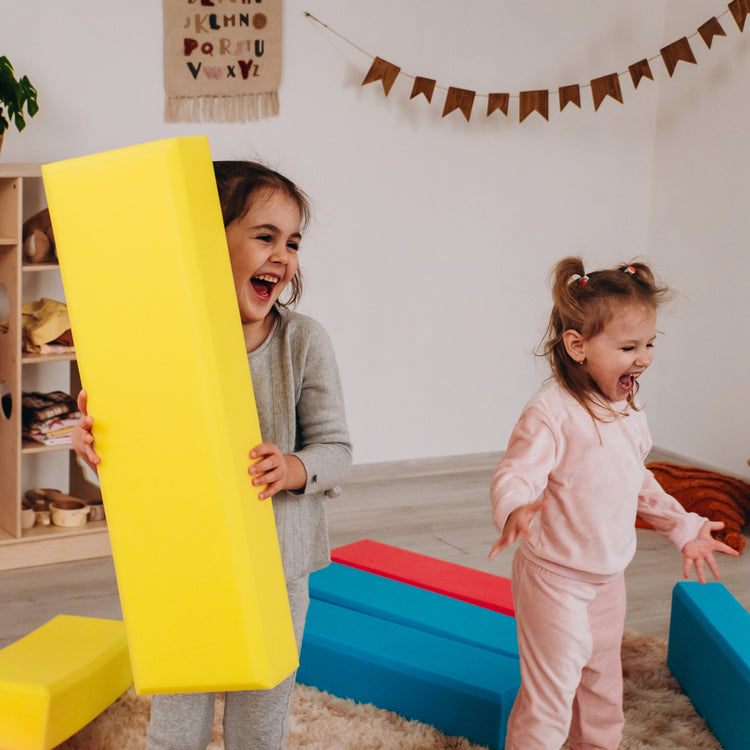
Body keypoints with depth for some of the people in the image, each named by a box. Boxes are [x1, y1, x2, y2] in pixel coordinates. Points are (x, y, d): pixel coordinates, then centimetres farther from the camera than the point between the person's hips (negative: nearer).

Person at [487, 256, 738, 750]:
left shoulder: (629, 414, 4)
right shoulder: (552, 411, -23)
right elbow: (516, 474, -29)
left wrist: (684, 528, 21)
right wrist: (514, 509, -51)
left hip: (609, 579, 8)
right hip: (554, 579, -8)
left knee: (602, 686, 23)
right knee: (549, 696, -1)